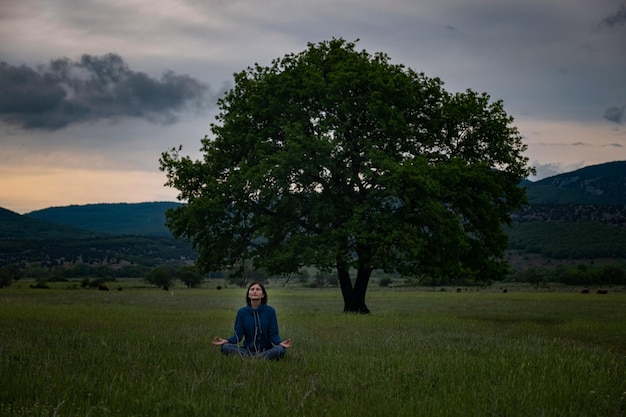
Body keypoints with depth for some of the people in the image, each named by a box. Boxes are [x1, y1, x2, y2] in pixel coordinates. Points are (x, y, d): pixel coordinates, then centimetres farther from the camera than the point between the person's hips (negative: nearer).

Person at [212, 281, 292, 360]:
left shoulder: (270, 311, 0)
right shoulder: (242, 312, 3)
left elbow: (273, 334, -3)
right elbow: (238, 335, -1)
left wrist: (280, 342, -25)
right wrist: (226, 341, -22)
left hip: (265, 350, -1)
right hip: (247, 350, 1)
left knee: (280, 350, -33)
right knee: (225, 347, -25)